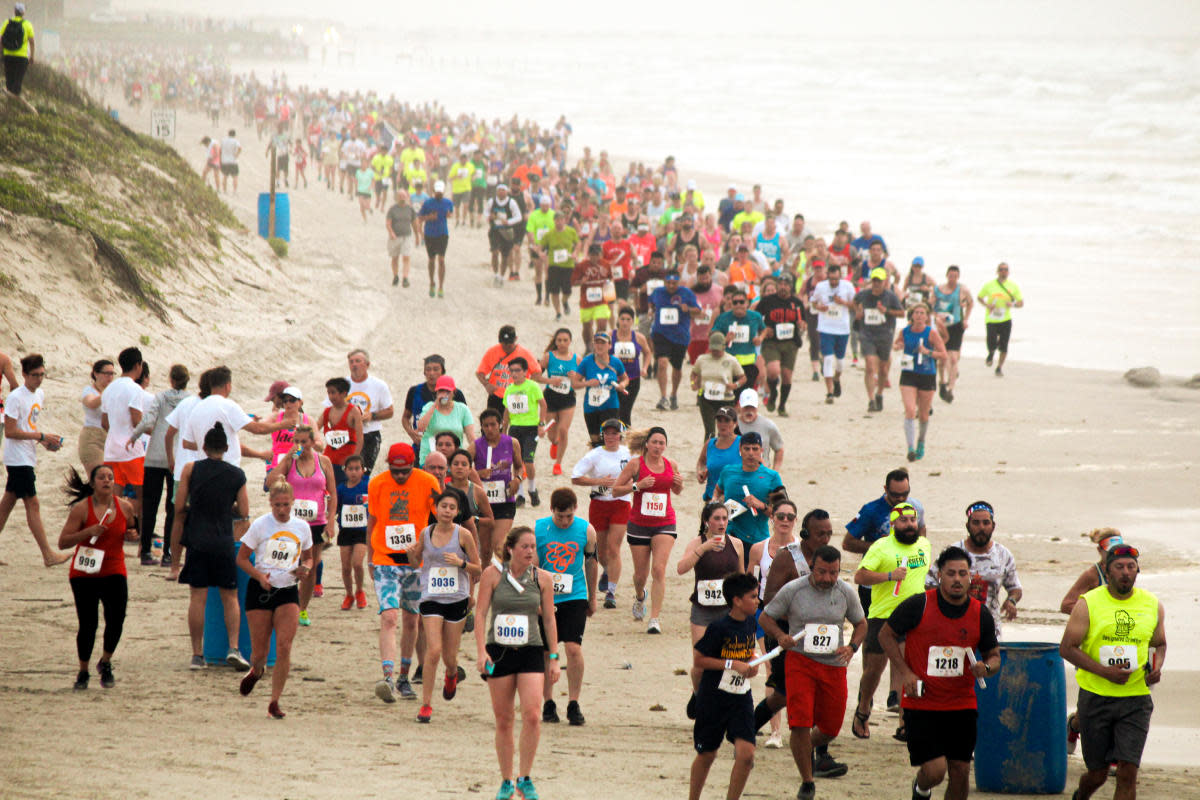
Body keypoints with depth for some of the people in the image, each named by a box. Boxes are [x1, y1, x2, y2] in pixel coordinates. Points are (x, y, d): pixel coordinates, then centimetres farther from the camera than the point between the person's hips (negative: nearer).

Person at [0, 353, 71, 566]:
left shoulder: (40, 395, 11)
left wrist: (46, 442, 5)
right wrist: (41, 436, -19)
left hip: (28, 458, 8)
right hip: (18, 458, -8)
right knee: (32, 503, -7)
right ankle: (48, 555, -7)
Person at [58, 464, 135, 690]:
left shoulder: (125, 507, 3)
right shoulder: (81, 508, -7)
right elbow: (63, 542, -9)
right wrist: (88, 532, -21)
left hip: (114, 573, 2)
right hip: (84, 575, -2)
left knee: (116, 622, -9)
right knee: (88, 625, -2)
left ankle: (105, 663, 18)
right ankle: (83, 672, 17)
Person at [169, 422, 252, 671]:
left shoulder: (191, 470, 0)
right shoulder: (237, 475, 3)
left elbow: (179, 509, 0)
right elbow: (244, 513, 3)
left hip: (197, 541, 0)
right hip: (224, 543, 0)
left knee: (197, 598, 3)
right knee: (230, 597, 9)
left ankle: (197, 654, 2)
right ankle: (233, 647, -6)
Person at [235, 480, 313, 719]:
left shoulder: (302, 527, 4)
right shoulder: (260, 525, -5)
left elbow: (308, 557, 19)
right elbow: (242, 558, -1)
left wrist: (305, 569, -4)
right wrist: (259, 575, -18)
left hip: (288, 592, 1)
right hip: (260, 591, -1)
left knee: (284, 647, -13)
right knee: (259, 652, 2)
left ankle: (274, 703, -5)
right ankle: (256, 670, 41)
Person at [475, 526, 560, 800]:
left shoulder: (542, 578, 4)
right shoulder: (493, 575, -1)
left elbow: (549, 619, 10)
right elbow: (480, 613, -1)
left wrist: (553, 658, 7)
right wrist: (481, 651, -11)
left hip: (531, 653, 1)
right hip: (499, 652, 0)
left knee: (531, 715, -16)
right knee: (503, 721, 5)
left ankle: (525, 778, -3)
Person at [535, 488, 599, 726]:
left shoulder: (586, 530, -4)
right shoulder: (537, 530, -7)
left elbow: (591, 563, 10)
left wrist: (592, 597, 18)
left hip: (575, 597, 0)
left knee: (574, 648, -12)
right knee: (545, 651, 5)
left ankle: (573, 704, -2)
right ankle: (548, 704, 19)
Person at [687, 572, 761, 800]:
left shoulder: (750, 623, 4)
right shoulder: (718, 628, -16)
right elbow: (698, 660, -13)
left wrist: (751, 665, 1)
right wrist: (732, 664, -19)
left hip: (741, 698, 5)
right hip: (714, 698, -5)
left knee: (746, 755, -10)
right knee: (706, 755, 9)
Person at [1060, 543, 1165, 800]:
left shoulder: (1153, 605, 6)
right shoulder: (1088, 604, -4)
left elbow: (1159, 644, 20)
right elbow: (1067, 648, -5)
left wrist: (1156, 668, -3)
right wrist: (1104, 671, -17)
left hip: (1136, 699, 1)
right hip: (1095, 697, -1)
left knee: (1128, 772, -10)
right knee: (1097, 774, 9)